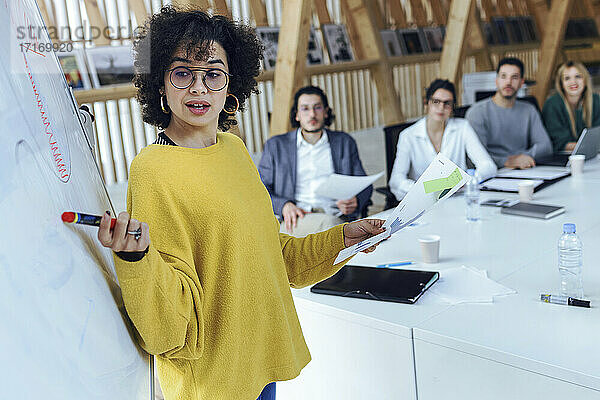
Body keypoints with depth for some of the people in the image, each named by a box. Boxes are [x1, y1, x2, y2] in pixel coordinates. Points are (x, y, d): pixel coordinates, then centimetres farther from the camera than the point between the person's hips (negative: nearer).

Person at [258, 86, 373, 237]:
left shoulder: (344, 143, 20)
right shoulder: (275, 145, 17)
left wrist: (356, 202, -5)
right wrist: (284, 206, -9)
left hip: (337, 218, 2)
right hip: (293, 222, -2)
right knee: (328, 222, -35)